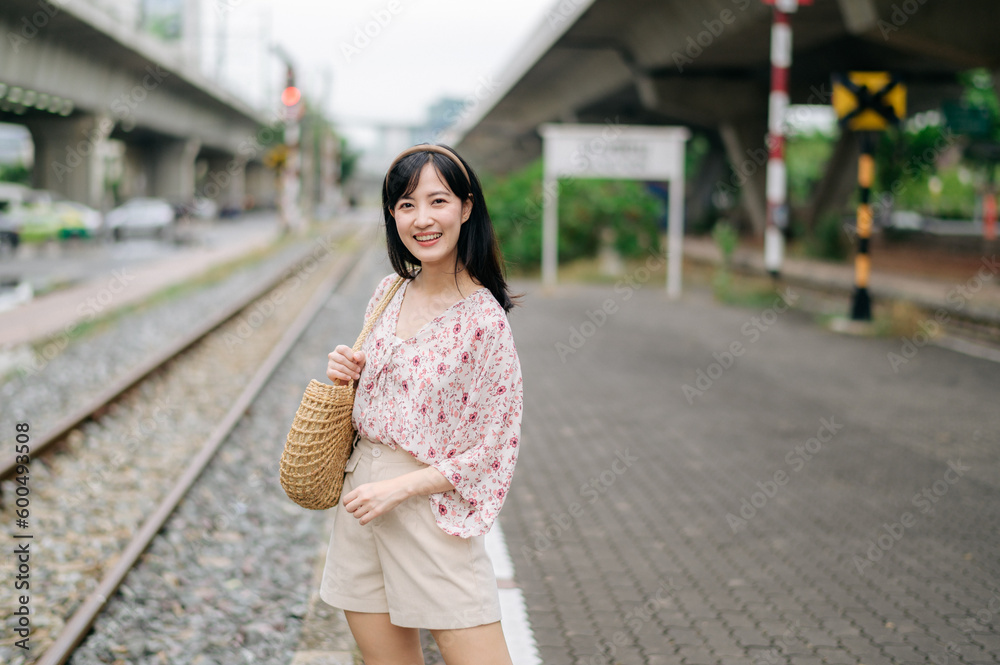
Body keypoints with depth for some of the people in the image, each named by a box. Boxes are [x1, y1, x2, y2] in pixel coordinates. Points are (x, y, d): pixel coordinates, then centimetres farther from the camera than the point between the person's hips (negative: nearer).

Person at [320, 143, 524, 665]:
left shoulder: (484, 319, -13)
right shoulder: (389, 294, 6)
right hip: (362, 495, 6)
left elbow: (494, 449, -12)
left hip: (433, 509, -6)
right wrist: (348, 375, -1)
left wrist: (399, 488, -16)